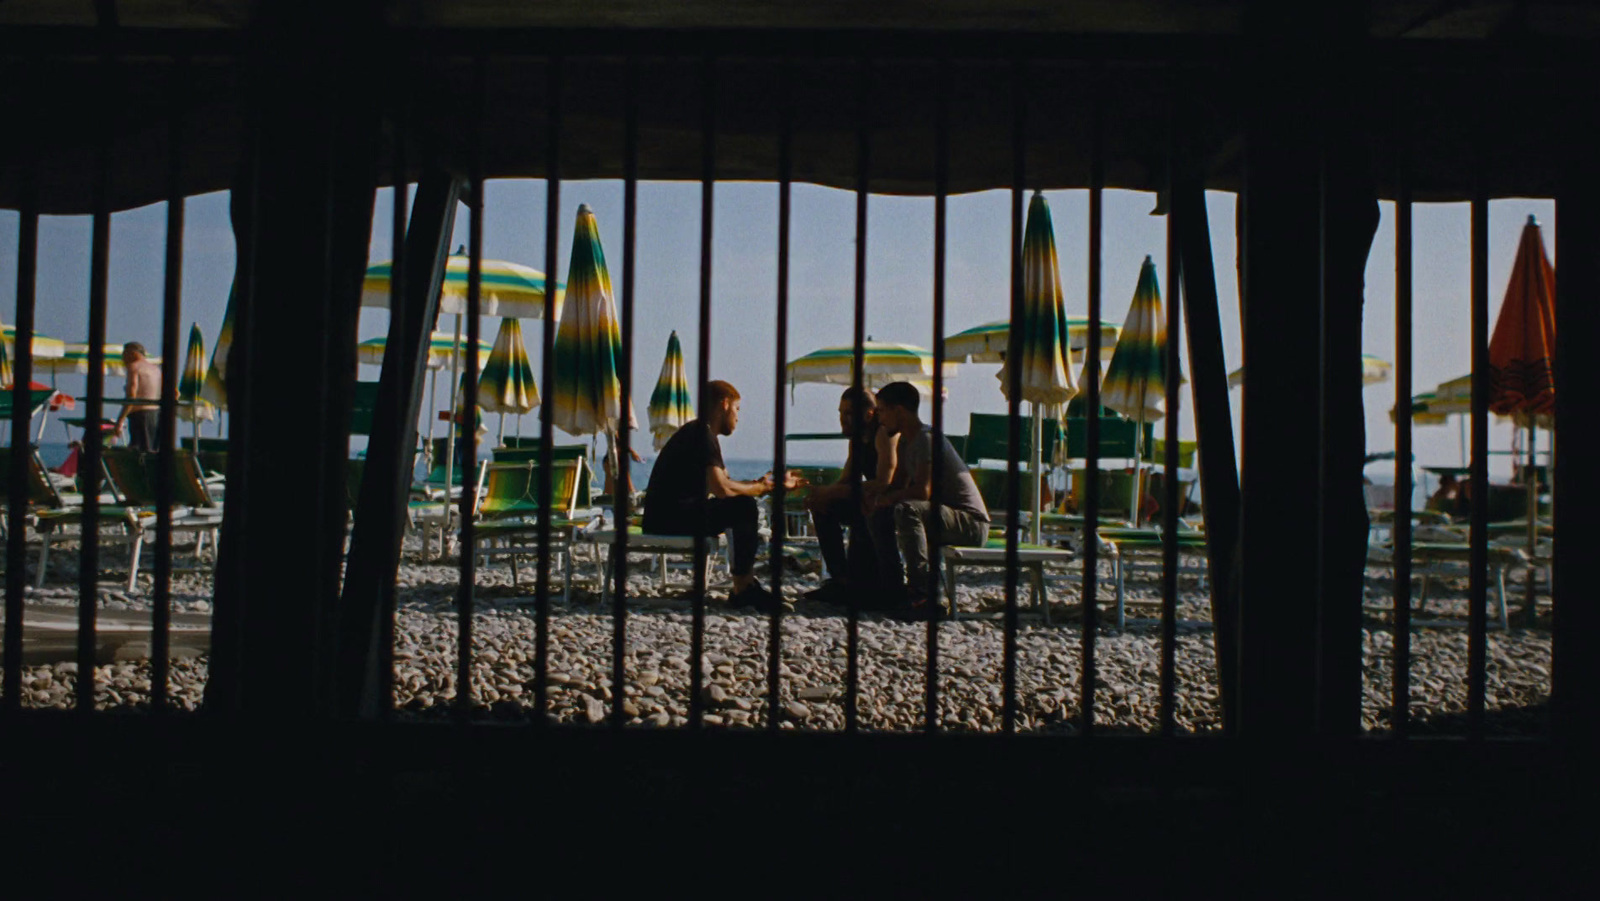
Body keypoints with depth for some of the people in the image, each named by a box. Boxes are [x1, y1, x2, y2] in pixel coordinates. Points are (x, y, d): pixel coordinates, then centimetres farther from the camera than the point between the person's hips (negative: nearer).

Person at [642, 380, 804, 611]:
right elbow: (721, 488, -25)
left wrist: (775, 485, 17)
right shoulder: (702, 434, -13)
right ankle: (743, 590, -10)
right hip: (668, 517, -11)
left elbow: (725, 485, 19)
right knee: (744, 507, -18)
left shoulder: (699, 433, 19)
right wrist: (760, 487, -8)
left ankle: (746, 585, 12)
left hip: (668, 515, 11)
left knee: (742, 507, 19)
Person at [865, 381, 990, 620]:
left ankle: (923, 596, -33)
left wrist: (886, 498, -16)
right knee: (878, 516, 7)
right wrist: (876, 495, -5)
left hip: (972, 522, -10)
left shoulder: (926, 439, -19)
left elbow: (923, 490, -31)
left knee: (906, 510, -34)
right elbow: (898, 485, 16)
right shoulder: (905, 442, 11)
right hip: (945, 516, 10)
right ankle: (896, 591, 5)